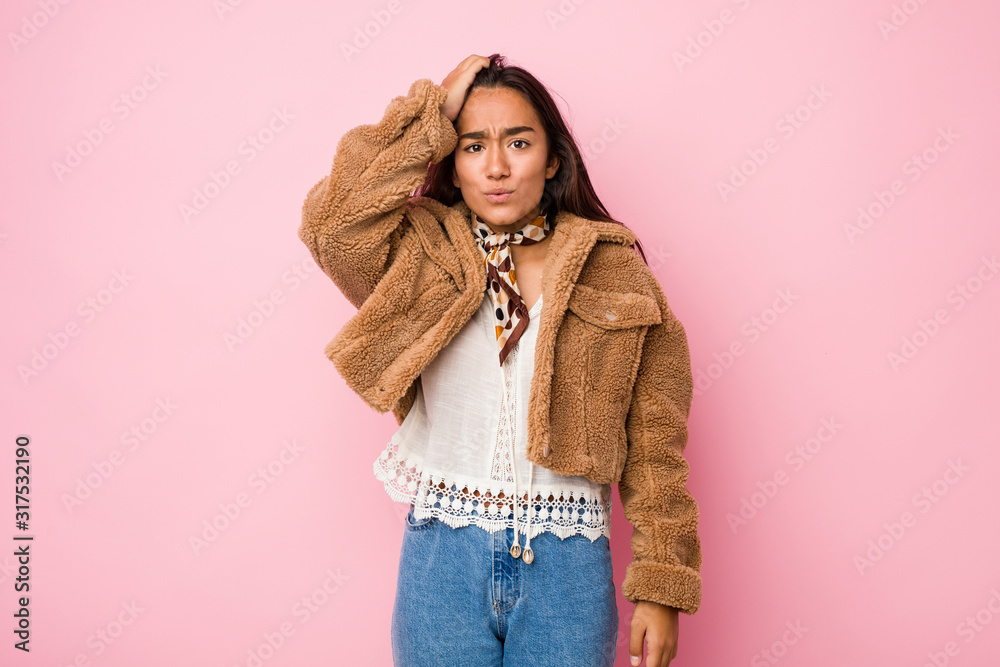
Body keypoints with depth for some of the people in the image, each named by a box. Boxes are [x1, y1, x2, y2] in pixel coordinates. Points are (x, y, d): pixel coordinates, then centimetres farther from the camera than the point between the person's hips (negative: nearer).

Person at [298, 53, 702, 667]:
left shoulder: (614, 272, -1)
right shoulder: (422, 257, 1)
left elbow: (654, 446, -1)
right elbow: (330, 221, -20)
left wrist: (662, 587, -3)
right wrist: (433, 114, -12)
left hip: (567, 567, 0)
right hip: (442, 555, 1)